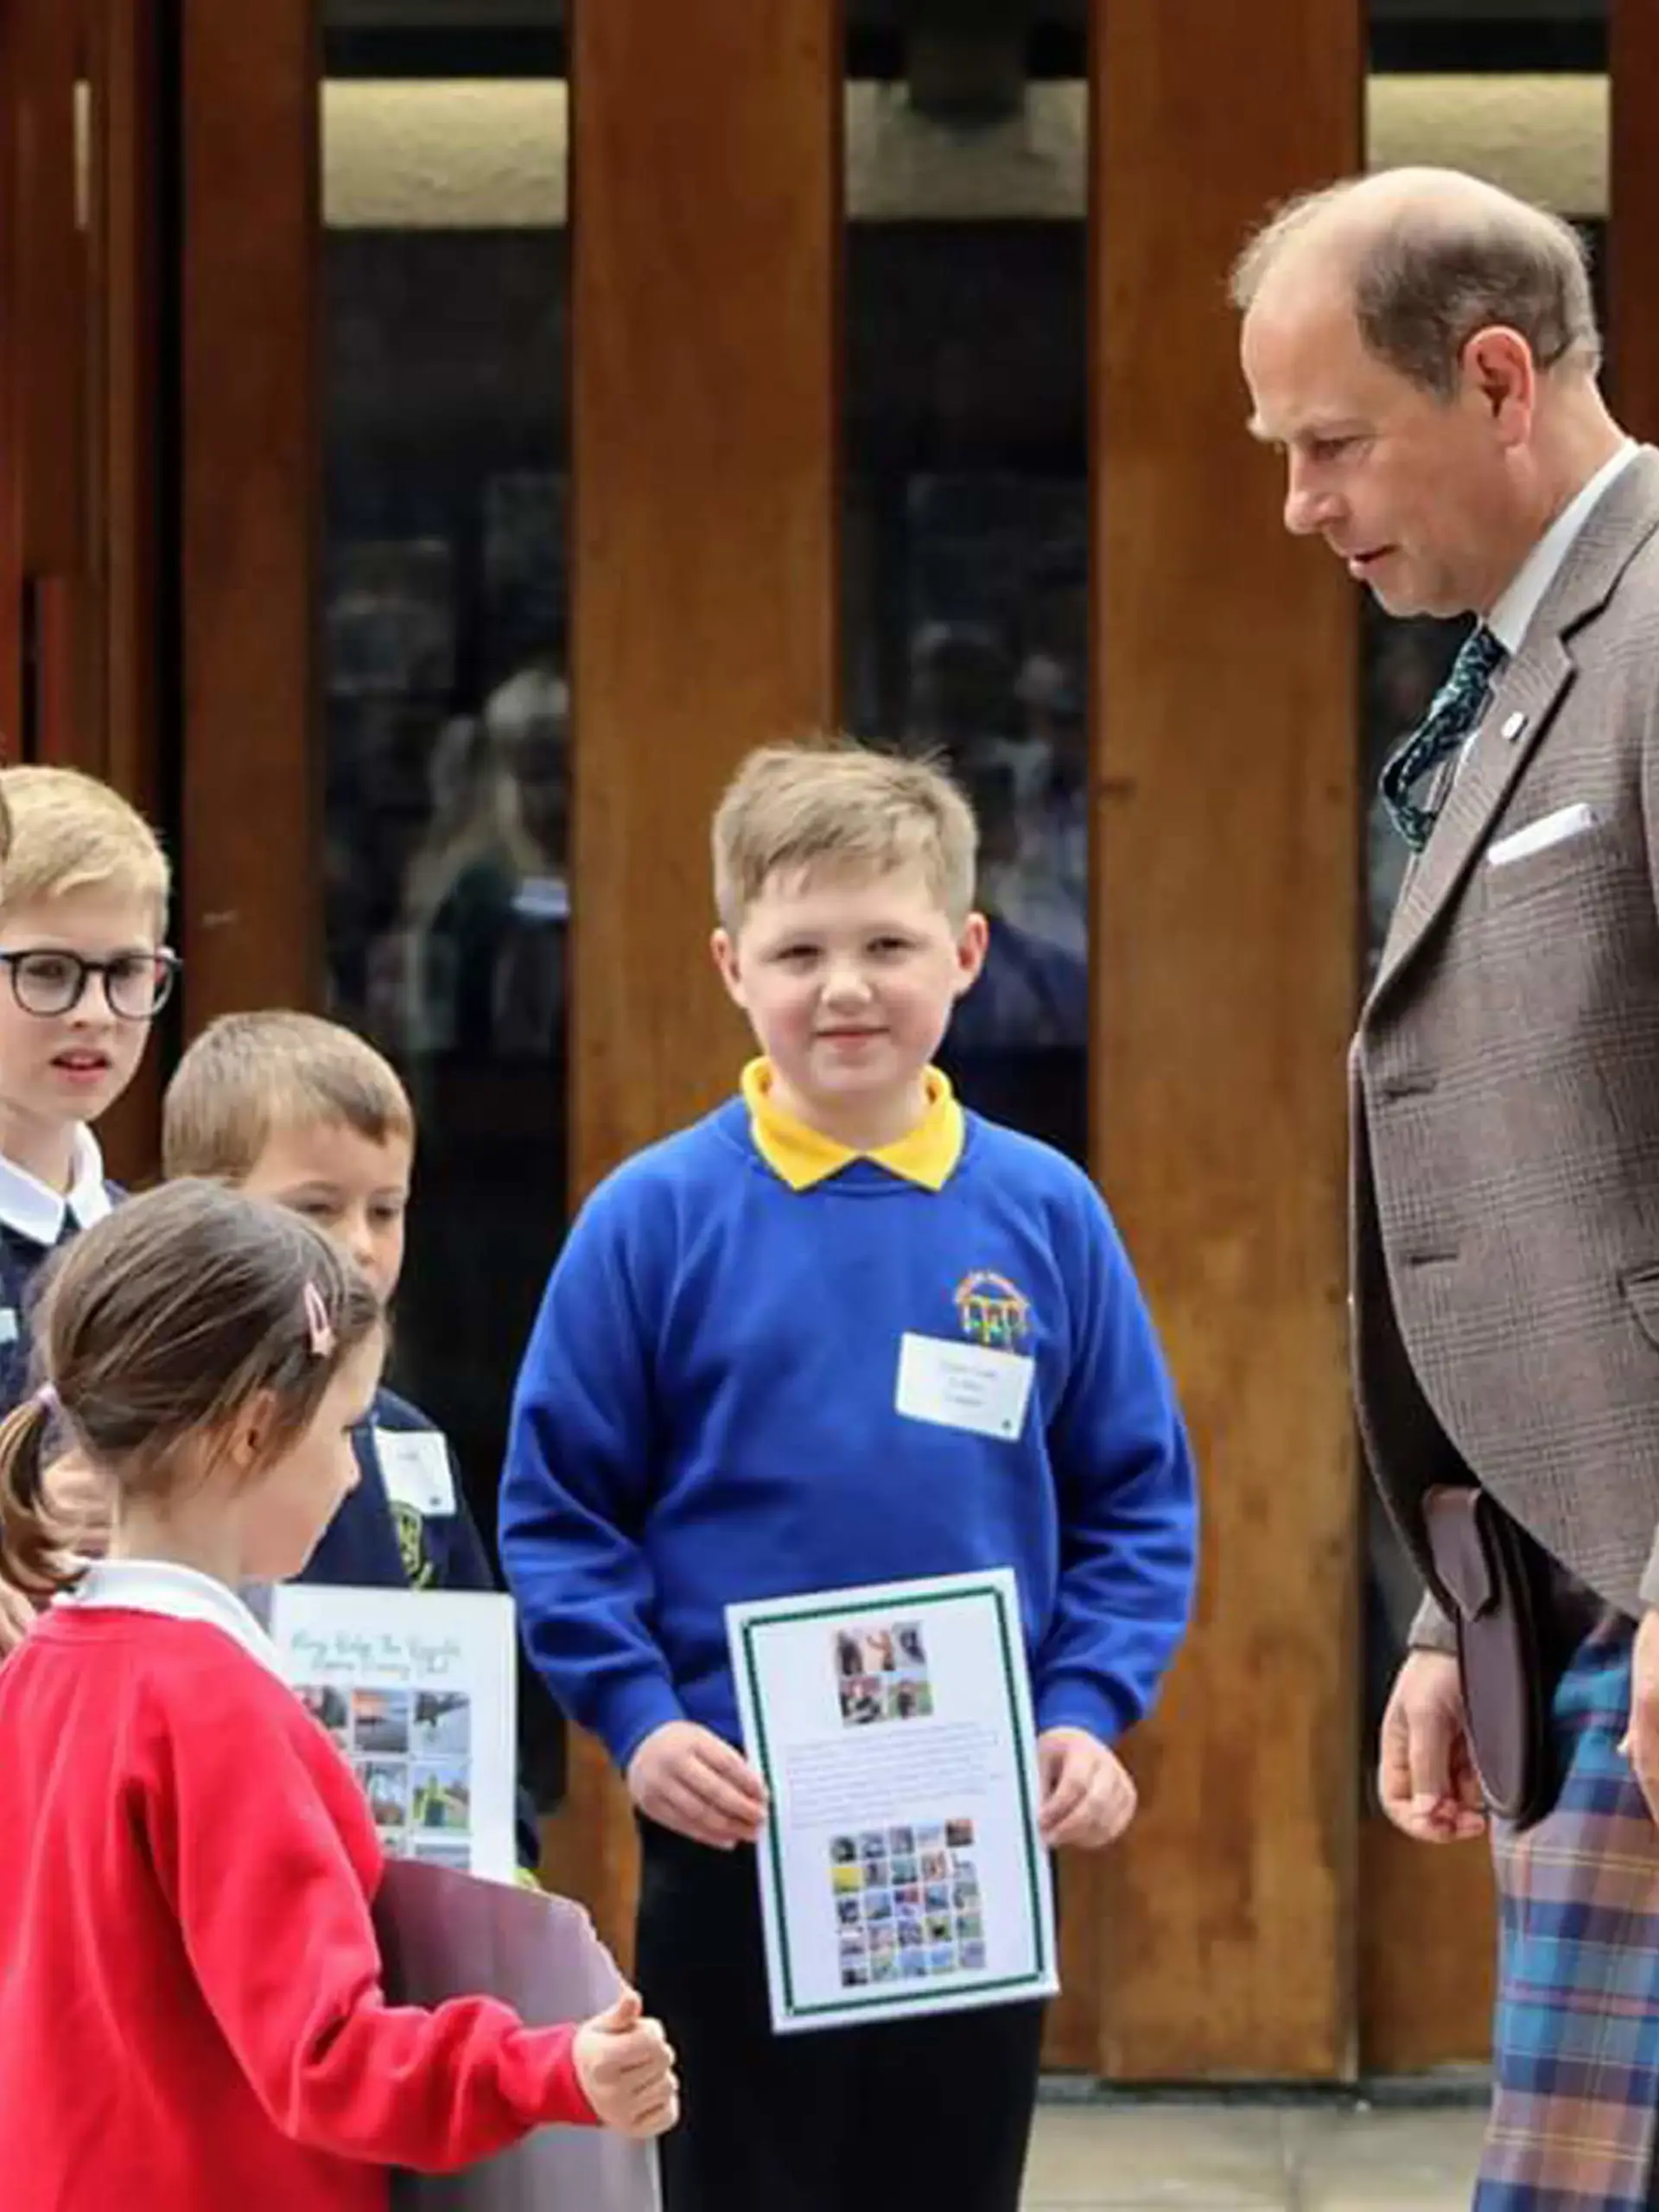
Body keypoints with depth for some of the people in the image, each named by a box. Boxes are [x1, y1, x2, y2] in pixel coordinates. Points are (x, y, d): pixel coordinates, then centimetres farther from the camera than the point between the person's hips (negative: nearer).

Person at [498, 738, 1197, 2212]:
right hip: (733, 1831, -2)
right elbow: (560, 1510, -2)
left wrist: (1090, 1714, -7)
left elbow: (1139, 1501, 5)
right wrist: (638, 1717, -13)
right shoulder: (657, 1218, -5)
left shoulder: (1047, 1216, 0)